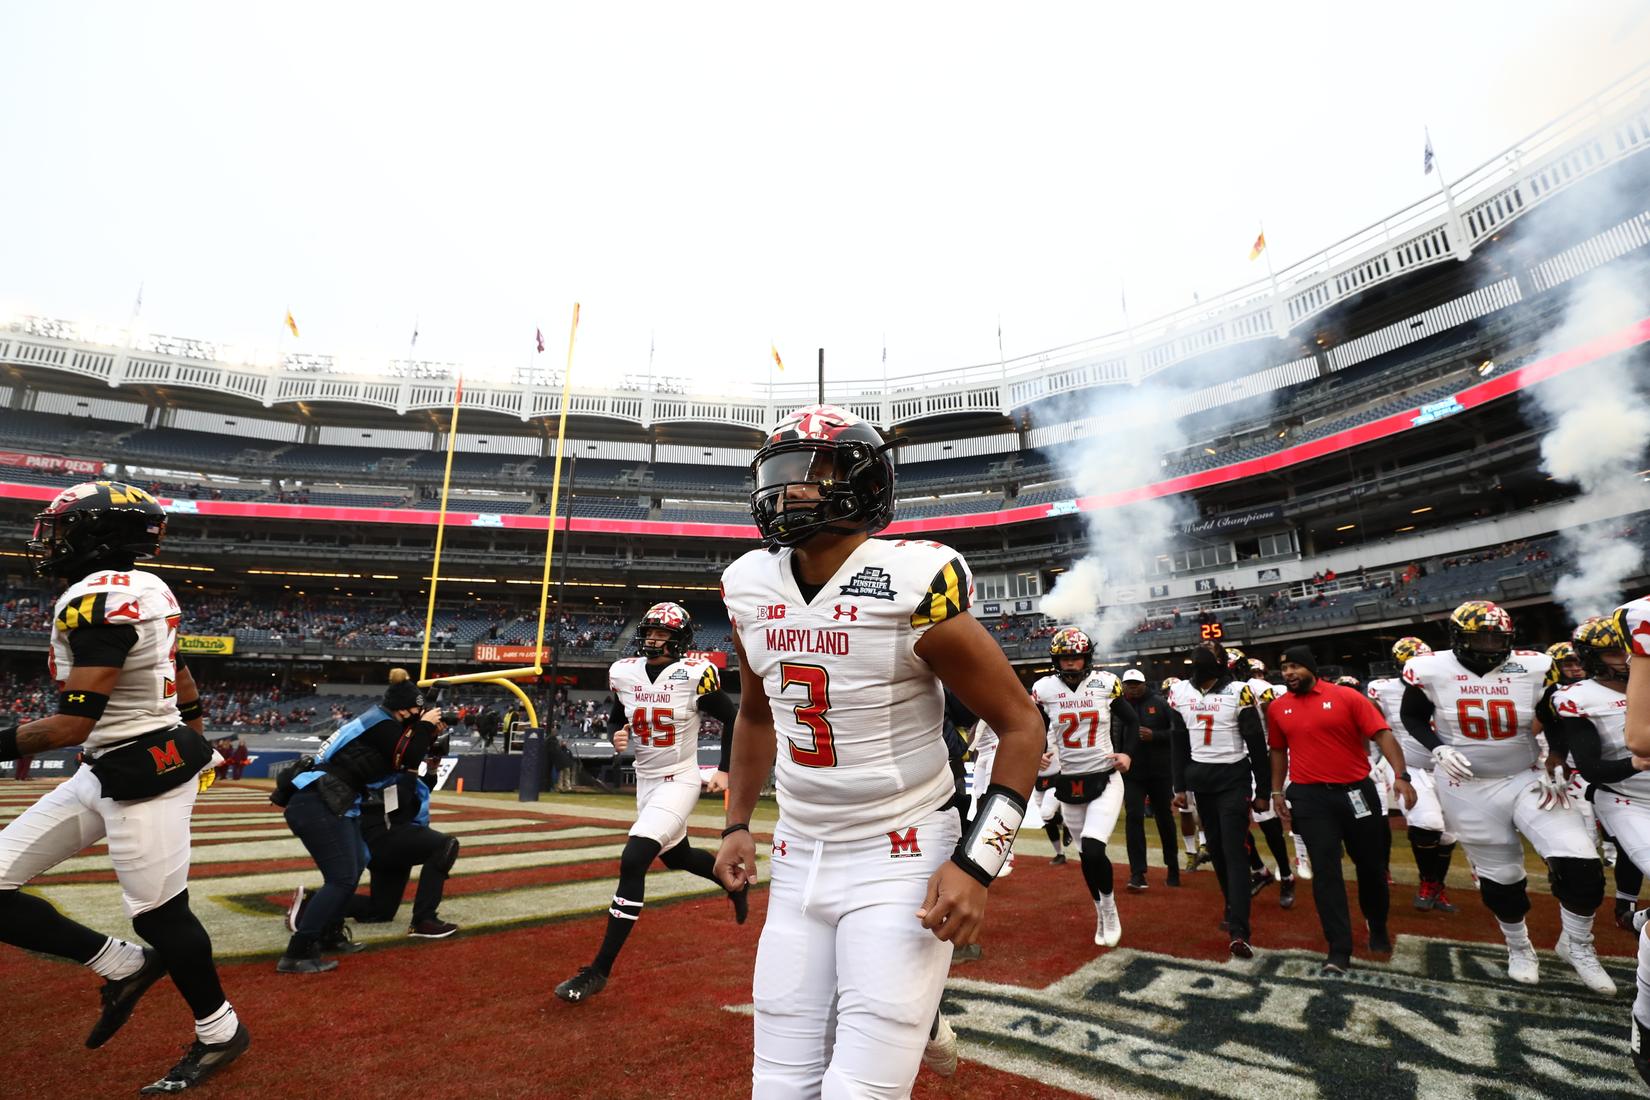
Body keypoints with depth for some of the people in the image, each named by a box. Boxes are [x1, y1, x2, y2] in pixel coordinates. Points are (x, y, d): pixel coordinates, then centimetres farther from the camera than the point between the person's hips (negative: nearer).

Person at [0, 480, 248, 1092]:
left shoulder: (97, 599, -21)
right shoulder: (146, 591, 7)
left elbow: (73, 724, -24)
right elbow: (185, 685, 18)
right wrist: (194, 746, 30)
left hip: (144, 775, -10)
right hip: (108, 772, 10)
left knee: (159, 914, 5)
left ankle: (220, 1034, 26)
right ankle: (122, 967, 21)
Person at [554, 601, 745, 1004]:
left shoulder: (695, 674, -18)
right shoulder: (624, 673, -4)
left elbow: (731, 720, -6)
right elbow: (618, 717, 13)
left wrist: (724, 770, -7)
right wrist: (618, 735, -8)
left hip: (679, 782, -6)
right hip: (645, 781, 7)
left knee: (632, 862, -18)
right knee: (676, 857, 22)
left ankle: (599, 971, -7)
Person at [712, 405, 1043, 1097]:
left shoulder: (912, 587, -17)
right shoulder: (751, 588, 0)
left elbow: (1020, 725, -10)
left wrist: (975, 863, -16)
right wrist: (737, 824, 13)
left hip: (902, 859, -5)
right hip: (798, 860, 5)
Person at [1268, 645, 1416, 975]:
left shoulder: (1346, 696, -6)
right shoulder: (1278, 708, 4)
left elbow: (1382, 734, -11)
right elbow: (1279, 751, 14)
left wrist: (1400, 776, -23)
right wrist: (1277, 791, 11)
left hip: (1356, 791, -1)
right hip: (1310, 798, 1)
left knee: (1372, 865, 14)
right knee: (1325, 870, -2)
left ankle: (1378, 929, 41)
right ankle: (1339, 951, 3)